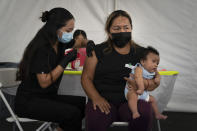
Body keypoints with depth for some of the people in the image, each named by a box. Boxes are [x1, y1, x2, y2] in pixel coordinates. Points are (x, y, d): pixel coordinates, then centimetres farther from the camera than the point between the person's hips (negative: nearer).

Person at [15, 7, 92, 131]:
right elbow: (44, 82, -24)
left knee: (85, 103, -2)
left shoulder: (59, 42, 5)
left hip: (48, 97, 9)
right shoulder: (41, 48, -20)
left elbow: (80, 41, 23)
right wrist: (65, 61, -22)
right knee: (73, 113, -25)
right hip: (29, 101, -9)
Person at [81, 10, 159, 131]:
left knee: (144, 113, -32)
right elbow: (86, 77, 7)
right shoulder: (97, 51, 11)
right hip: (104, 100, -1)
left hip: (132, 100, 2)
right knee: (95, 119, -35)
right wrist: (96, 97, -13)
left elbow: (154, 82, 10)